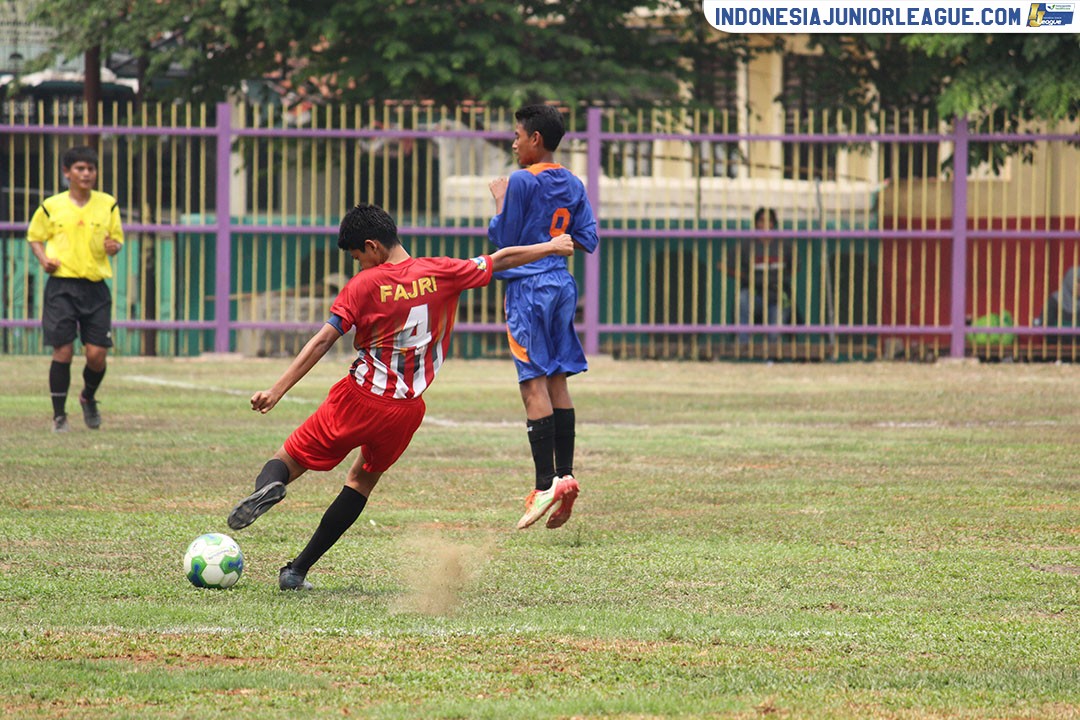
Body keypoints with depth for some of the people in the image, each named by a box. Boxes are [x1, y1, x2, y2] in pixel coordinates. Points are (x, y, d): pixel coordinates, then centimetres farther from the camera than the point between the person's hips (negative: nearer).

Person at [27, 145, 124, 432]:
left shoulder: (108, 204, 7)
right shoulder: (51, 206, 3)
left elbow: (116, 238, 15)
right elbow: (34, 237, 15)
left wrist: (114, 246, -8)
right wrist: (43, 259, -4)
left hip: (96, 287, 2)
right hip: (62, 286, -1)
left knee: (97, 355, -3)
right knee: (63, 352, -6)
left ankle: (89, 398, 29)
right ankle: (59, 415, 7)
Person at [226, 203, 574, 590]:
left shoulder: (364, 286, -8)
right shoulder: (440, 273, 3)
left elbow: (322, 342, -13)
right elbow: (501, 260, 16)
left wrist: (275, 392, -14)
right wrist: (551, 247, 32)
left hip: (358, 399, -4)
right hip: (406, 410, 4)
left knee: (287, 460, 7)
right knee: (362, 481, 22)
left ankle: (269, 485, -31)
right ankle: (297, 570, 17)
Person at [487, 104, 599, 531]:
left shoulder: (522, 182, -10)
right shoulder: (573, 186, 11)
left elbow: (502, 238, -8)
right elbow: (587, 240, 10)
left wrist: (500, 201, 7)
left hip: (529, 285, -7)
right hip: (562, 284, 7)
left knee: (533, 382, -9)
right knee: (557, 381, 9)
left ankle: (546, 483, -14)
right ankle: (565, 475, 4)